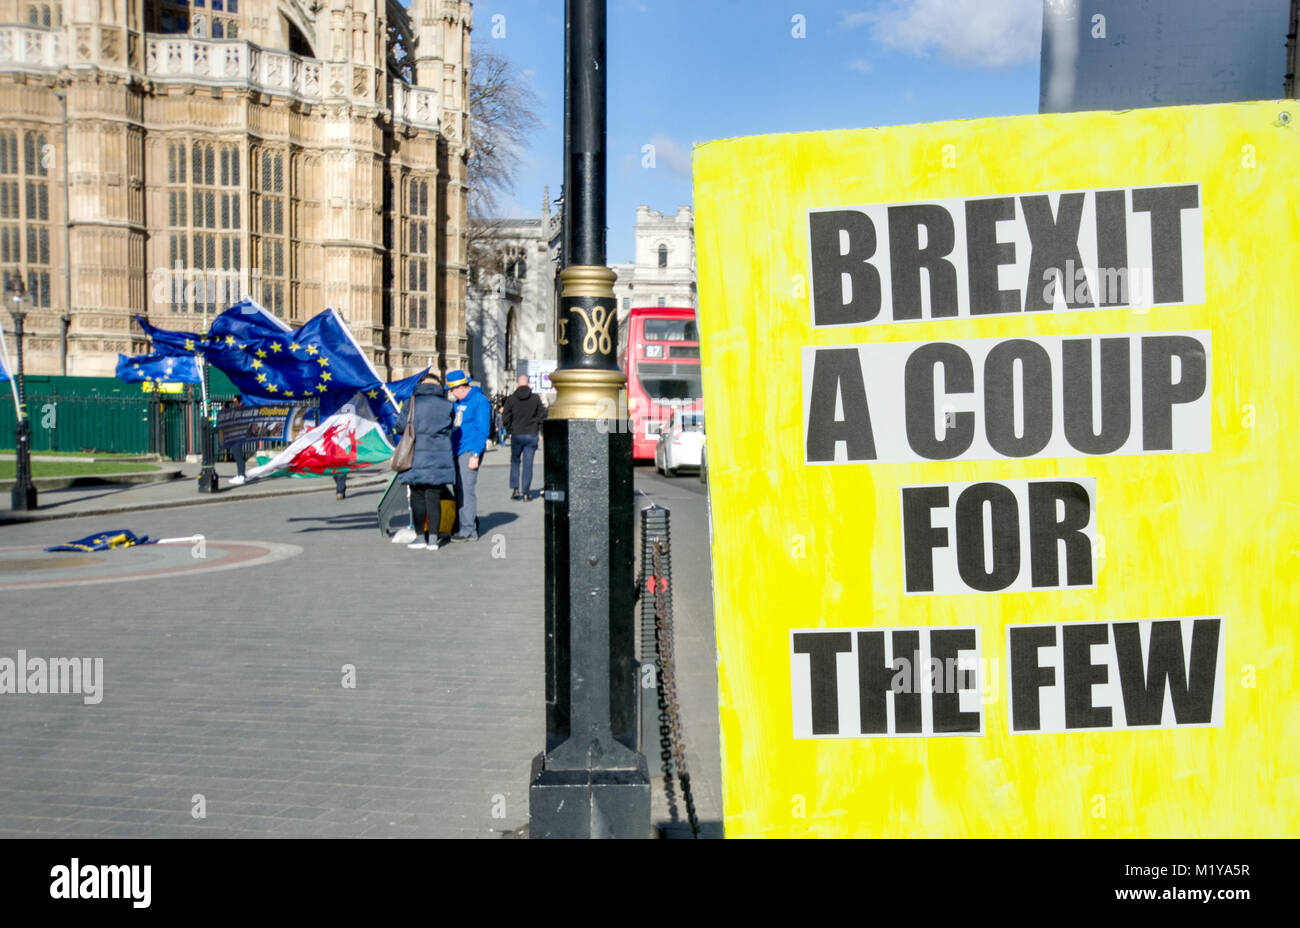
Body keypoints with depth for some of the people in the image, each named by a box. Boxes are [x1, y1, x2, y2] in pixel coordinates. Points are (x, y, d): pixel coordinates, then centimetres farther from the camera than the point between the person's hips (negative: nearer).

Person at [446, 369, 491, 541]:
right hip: (457, 451, 9)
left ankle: (469, 530, -8)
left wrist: (476, 455, -17)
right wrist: (450, 451, 17)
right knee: (459, 489, 9)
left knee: (466, 489, -11)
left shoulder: (480, 401, -9)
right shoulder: (459, 402, 17)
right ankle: (471, 525, 17)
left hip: (470, 451, -9)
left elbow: (483, 430, -13)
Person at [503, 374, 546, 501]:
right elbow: (542, 415, -1)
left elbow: (505, 418, -2)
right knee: (528, 463, 4)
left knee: (515, 461, 16)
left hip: (516, 435, 0)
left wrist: (510, 430, 12)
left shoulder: (511, 398, -2)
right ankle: (526, 492, 3)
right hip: (531, 435, 0)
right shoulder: (536, 398, -2)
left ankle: (514, 488, 6)